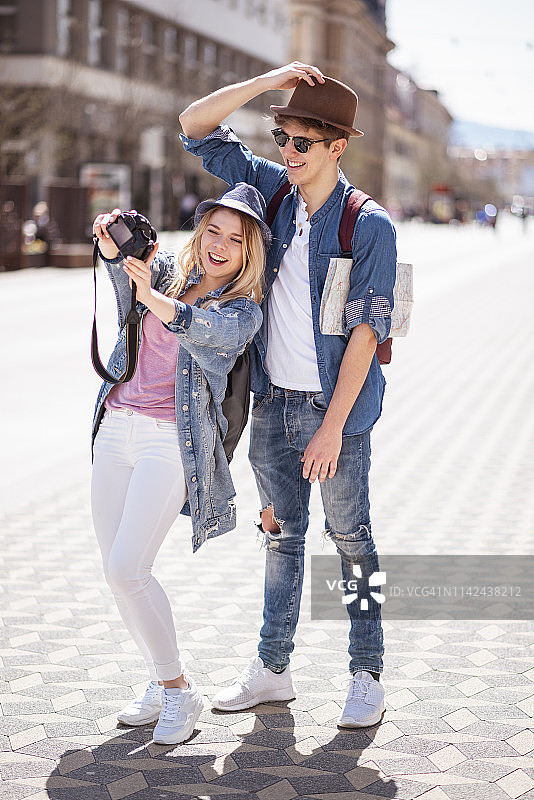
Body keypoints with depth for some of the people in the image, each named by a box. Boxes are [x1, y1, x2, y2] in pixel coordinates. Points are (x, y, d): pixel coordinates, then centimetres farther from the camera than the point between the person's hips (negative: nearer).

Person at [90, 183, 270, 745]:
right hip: (116, 427, 5)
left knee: (126, 570, -14)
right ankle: (161, 680, 21)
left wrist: (152, 296, -45)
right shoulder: (168, 270, 11)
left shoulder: (244, 310, -2)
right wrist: (114, 245, -37)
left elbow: (205, 330, -25)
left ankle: (178, 690, 2)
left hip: (173, 440, -5)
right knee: (114, 569, 5)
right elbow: (127, 272, -12)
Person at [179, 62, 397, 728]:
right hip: (271, 401, 5)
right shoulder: (272, 187, 3)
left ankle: (368, 677, 16)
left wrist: (332, 426, -20)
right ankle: (272, 670, 24)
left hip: (334, 404, -5)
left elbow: (366, 330, -16)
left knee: (350, 537, 5)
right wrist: (268, 82, -8)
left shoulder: (369, 225, -12)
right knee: (280, 534, 14)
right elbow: (195, 126, 4)